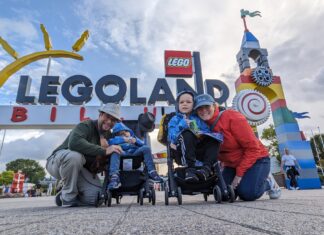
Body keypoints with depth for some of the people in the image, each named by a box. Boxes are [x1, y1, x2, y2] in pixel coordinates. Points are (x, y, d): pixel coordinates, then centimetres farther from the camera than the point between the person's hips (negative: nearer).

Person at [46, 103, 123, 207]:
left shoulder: (108, 135, 3)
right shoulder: (85, 126, -21)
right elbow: (74, 143, -43)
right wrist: (104, 151, -40)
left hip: (80, 169, 6)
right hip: (57, 161, -6)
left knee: (96, 197, -15)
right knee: (74, 155, -40)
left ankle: (63, 196, 15)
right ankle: (68, 198, -15)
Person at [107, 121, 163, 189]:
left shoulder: (133, 137, 38)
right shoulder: (116, 138, 32)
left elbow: (142, 144, 18)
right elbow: (110, 142, 6)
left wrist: (136, 140, -3)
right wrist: (123, 139, -9)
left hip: (134, 153, 2)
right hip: (122, 153, -1)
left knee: (146, 148, -25)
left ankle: (152, 172, -30)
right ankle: (114, 177, -50)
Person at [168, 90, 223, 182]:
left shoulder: (198, 119, 22)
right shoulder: (175, 119, 14)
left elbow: (209, 132, 7)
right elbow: (172, 137, -3)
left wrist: (202, 134, -13)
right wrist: (182, 125, -12)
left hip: (198, 152, 3)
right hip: (182, 153, -3)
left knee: (213, 139, -17)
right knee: (187, 134, -30)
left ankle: (206, 169, -33)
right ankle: (190, 169, -39)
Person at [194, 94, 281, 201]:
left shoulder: (232, 117, -23)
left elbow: (253, 148, -22)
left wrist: (239, 174, -21)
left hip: (256, 160, -5)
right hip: (232, 165, 5)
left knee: (247, 193, -24)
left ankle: (267, 181, 9)